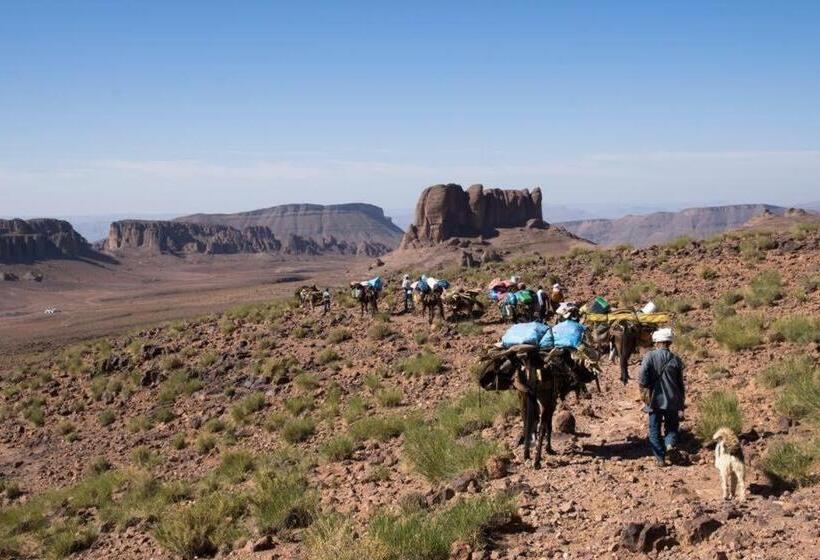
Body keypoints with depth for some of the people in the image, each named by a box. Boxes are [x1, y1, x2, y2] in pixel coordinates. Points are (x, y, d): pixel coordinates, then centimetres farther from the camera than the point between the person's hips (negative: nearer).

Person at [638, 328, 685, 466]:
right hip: (672, 400, 2)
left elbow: (642, 378, -18)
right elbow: (680, 383, 7)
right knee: (672, 426, 17)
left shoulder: (650, 356, -8)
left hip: (654, 399, -2)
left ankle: (660, 458, 7)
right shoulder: (676, 360, 0)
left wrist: (643, 392, -4)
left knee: (655, 430, 9)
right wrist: (682, 403, 15)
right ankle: (670, 443, -11)